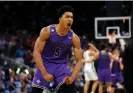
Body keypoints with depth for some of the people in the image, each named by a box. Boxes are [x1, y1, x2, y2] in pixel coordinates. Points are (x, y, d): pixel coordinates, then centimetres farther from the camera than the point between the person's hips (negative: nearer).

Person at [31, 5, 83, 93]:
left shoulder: (74, 38, -11)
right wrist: (44, 73, -25)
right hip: (45, 64, -2)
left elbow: (79, 61, -8)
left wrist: (72, 77, -26)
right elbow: (37, 52, -16)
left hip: (61, 66, 2)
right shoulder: (47, 31, -17)